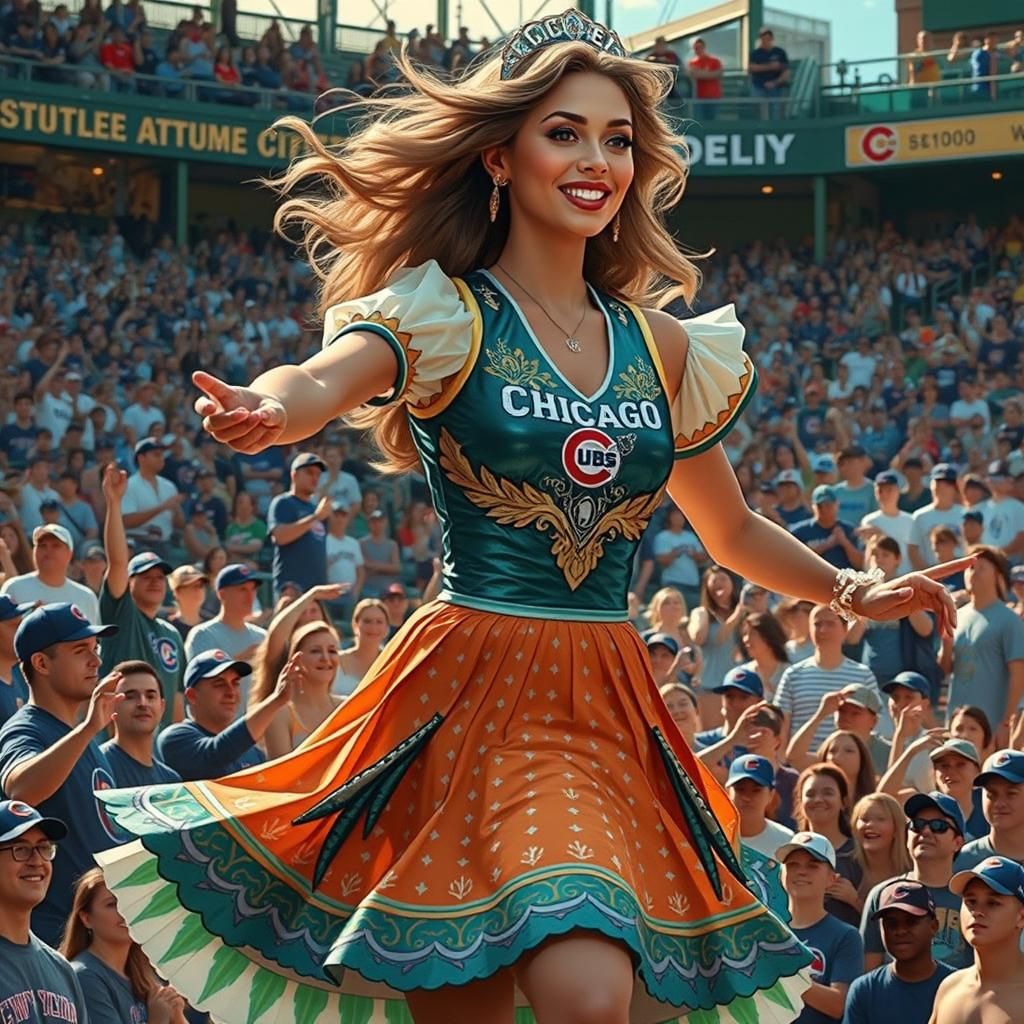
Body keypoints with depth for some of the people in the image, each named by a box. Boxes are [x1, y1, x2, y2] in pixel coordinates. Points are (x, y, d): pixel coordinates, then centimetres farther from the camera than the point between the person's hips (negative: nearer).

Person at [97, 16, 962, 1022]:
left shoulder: (662, 350, 12)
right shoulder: (443, 315, -2)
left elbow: (733, 533, 27)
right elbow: (323, 379, -25)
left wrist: (850, 591, 14)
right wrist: (270, 409, -47)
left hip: (609, 711, 4)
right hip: (469, 698, -4)